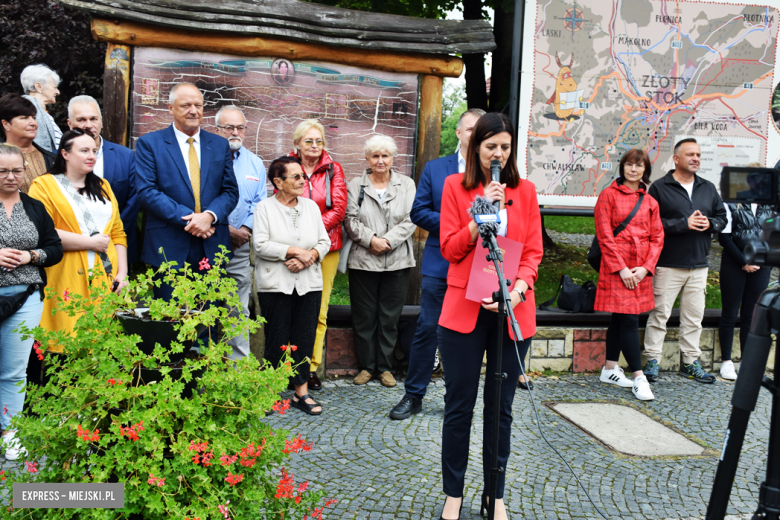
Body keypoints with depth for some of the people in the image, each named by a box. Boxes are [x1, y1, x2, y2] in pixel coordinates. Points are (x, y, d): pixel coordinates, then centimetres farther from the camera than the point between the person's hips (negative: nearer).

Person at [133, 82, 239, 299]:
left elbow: (230, 191, 9)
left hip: (212, 249, 3)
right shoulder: (149, 143, 4)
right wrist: (187, 218, -15)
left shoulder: (220, 145, 14)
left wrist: (210, 215, -12)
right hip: (169, 249, -3)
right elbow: (146, 191, -6)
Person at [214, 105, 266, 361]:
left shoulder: (255, 163, 13)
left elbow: (260, 202, 11)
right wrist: (227, 230, -11)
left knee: (239, 308, 6)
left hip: (242, 244, 3)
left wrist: (245, 229, -6)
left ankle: (239, 362, 12)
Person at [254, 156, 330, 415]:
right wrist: (295, 251, -13)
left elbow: (324, 241, 9)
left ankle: (301, 392, 12)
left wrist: (309, 256, -10)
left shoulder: (311, 206, 12)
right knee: (277, 340, 0)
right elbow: (261, 245, -10)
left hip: (309, 282, 4)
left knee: (305, 338, 4)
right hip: (275, 284, -3)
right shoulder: (265, 208, 0)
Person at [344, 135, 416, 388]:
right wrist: (370, 239, -15)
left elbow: (410, 220, -1)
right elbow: (351, 220, -1)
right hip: (363, 261, 0)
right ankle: (366, 366, 17)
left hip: (397, 261, 0)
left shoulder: (407, 185, 7)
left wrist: (388, 241, -13)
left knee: (390, 317, 6)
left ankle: (385, 367, 17)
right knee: (364, 316, 5)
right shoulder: (356, 185, 7)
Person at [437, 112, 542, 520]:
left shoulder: (525, 191, 7)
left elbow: (533, 253, 4)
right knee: (459, 406, 6)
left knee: (500, 407, 11)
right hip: (464, 310, -1)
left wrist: (518, 290, -13)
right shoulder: (455, 186, 3)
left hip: (513, 313, 2)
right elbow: (450, 249, -1)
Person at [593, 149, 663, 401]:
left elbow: (657, 237, 10)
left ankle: (610, 369, 24)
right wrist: (621, 268, -12)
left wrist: (646, 267, -4)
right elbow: (604, 235, -7)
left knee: (620, 318, 13)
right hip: (616, 267, -5)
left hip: (640, 270, 5)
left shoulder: (650, 202, 12)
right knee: (629, 320, -8)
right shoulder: (609, 195, -1)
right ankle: (639, 378, -3)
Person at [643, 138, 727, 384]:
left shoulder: (708, 188, 14)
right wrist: (684, 224, -17)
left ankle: (690, 362, 20)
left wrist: (710, 223, -4)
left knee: (694, 316, 10)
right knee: (659, 313, -2)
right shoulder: (659, 187, -4)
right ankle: (653, 360, 8)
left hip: (699, 265, 5)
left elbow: (722, 216, 18)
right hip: (668, 265, -5)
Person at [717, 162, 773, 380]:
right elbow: (724, 237, -5)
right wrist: (744, 262, -9)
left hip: (760, 267, 3)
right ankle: (726, 361, 10)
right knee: (730, 314, 2)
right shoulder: (732, 204, -2)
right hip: (734, 265, -3)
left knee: (751, 316, 6)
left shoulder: (769, 207, 8)